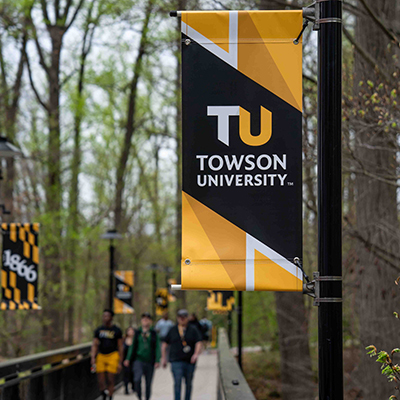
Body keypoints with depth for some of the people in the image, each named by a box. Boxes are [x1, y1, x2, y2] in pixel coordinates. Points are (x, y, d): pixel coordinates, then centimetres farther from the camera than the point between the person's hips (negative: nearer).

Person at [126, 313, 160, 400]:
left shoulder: (154, 334, 5)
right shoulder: (137, 333, 8)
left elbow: (157, 348, 2)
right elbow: (133, 346, 12)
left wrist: (157, 361, -8)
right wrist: (128, 359, 7)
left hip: (149, 362, 0)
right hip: (138, 360, 0)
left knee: (148, 383, 6)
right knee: (137, 379, -20)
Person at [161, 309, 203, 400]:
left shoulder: (193, 330, 7)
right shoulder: (172, 330, 10)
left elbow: (198, 343, -3)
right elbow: (164, 344, 16)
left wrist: (196, 354, -21)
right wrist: (164, 358, 9)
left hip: (190, 361, 1)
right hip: (176, 361, -1)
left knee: (189, 384, 7)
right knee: (177, 382, -14)